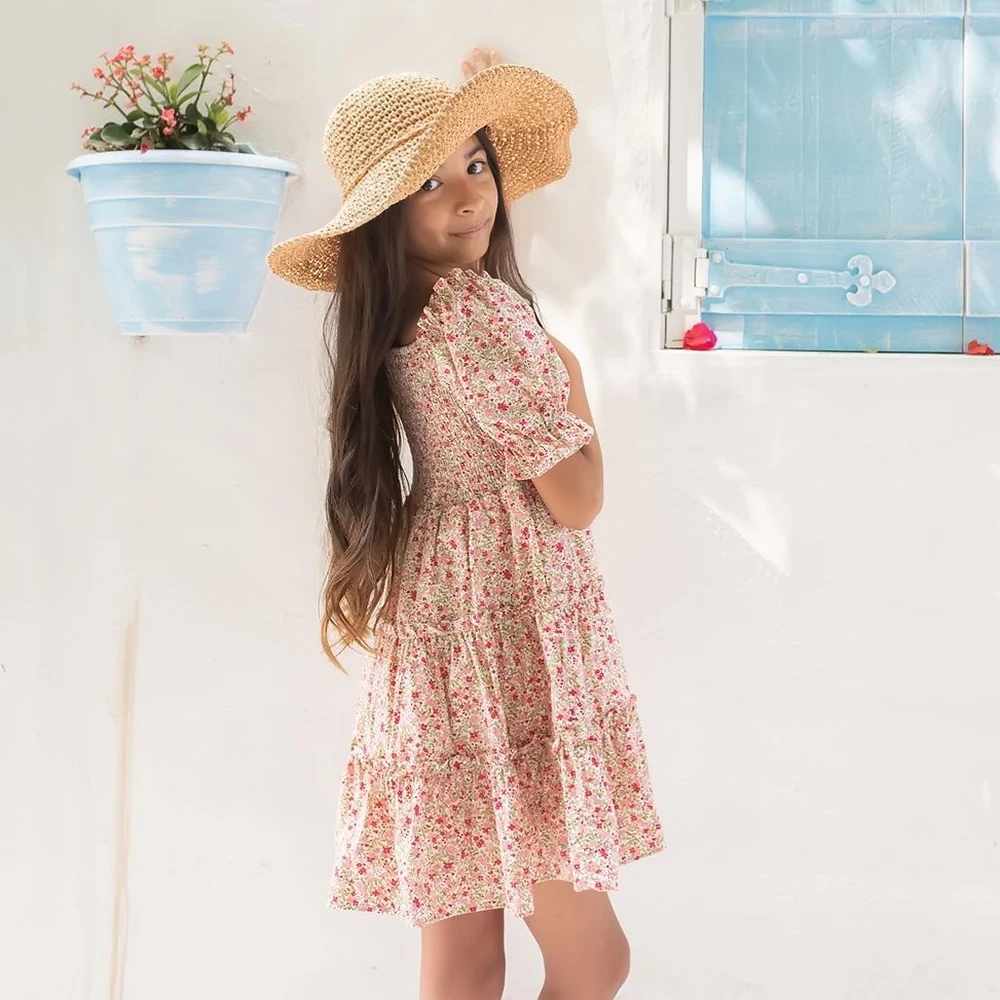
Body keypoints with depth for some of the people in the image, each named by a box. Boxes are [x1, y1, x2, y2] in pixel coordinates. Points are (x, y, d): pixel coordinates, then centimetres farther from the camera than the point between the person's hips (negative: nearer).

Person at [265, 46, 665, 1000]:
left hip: (436, 618, 9)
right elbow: (578, 498, -13)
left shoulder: (395, 316, 10)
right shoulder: (484, 310, -17)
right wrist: (568, 375, 2)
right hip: (507, 625, -9)